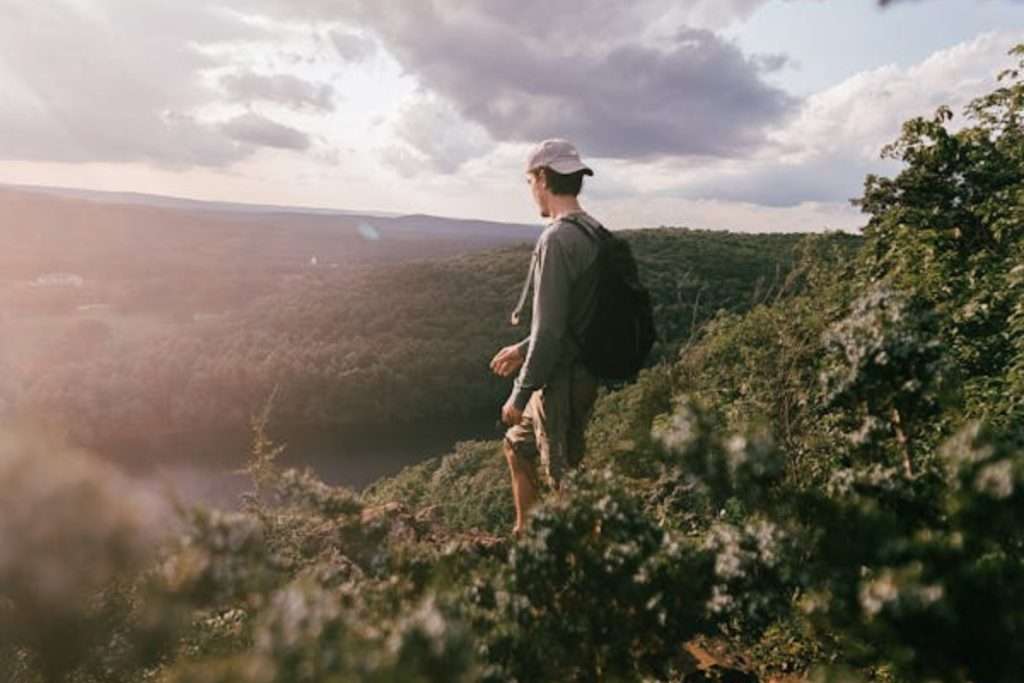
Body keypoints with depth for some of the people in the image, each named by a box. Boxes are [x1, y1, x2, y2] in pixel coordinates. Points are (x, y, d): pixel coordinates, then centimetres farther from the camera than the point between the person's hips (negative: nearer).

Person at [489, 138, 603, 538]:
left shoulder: (557, 239, -21)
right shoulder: (591, 232, 8)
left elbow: (549, 332, -24)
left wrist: (519, 395, -15)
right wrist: (523, 349, 23)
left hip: (561, 383, -10)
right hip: (580, 373, 10)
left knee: (567, 483, 4)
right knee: (517, 447, 24)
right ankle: (525, 533, 37)